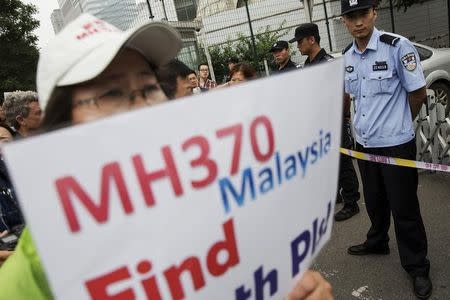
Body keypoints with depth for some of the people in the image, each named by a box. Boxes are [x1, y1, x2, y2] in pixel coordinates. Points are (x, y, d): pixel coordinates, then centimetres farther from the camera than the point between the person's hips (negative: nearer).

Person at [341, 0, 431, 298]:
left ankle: (417, 267, 25)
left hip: (396, 144, -5)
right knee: (374, 201, 20)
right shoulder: (347, 57, 3)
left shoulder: (398, 46, -14)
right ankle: (377, 242, 44)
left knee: (404, 207, 5)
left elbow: (419, 93, -7)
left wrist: (398, 125, 5)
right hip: (364, 143, 5)